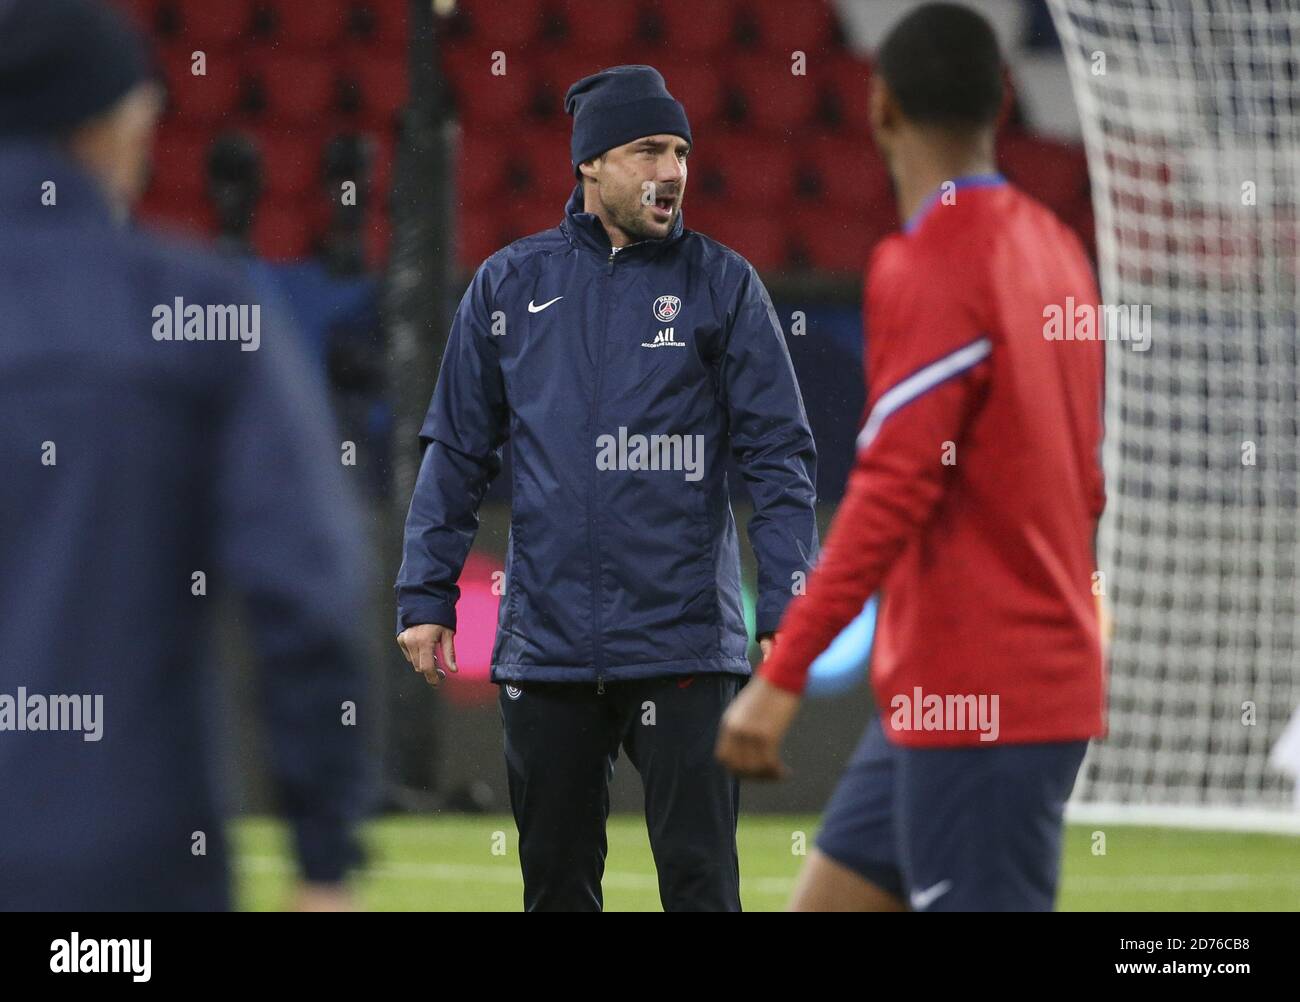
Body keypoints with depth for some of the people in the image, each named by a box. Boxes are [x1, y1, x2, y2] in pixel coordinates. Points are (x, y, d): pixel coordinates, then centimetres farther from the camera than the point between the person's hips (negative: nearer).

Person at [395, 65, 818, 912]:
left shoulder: (722, 284, 2)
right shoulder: (510, 285, 7)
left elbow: (780, 454, 0)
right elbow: (458, 451, 11)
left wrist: (789, 611, -9)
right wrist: (426, 596, 5)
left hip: (683, 644, -2)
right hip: (545, 644, 2)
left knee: (698, 875, -4)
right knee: (556, 879, 9)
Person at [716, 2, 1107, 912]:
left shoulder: (932, 264, -15)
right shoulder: (1051, 248, 11)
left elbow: (893, 490, -22)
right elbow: (1080, 486, 18)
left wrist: (781, 675, -22)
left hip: (979, 700, -9)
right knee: (828, 904, 11)